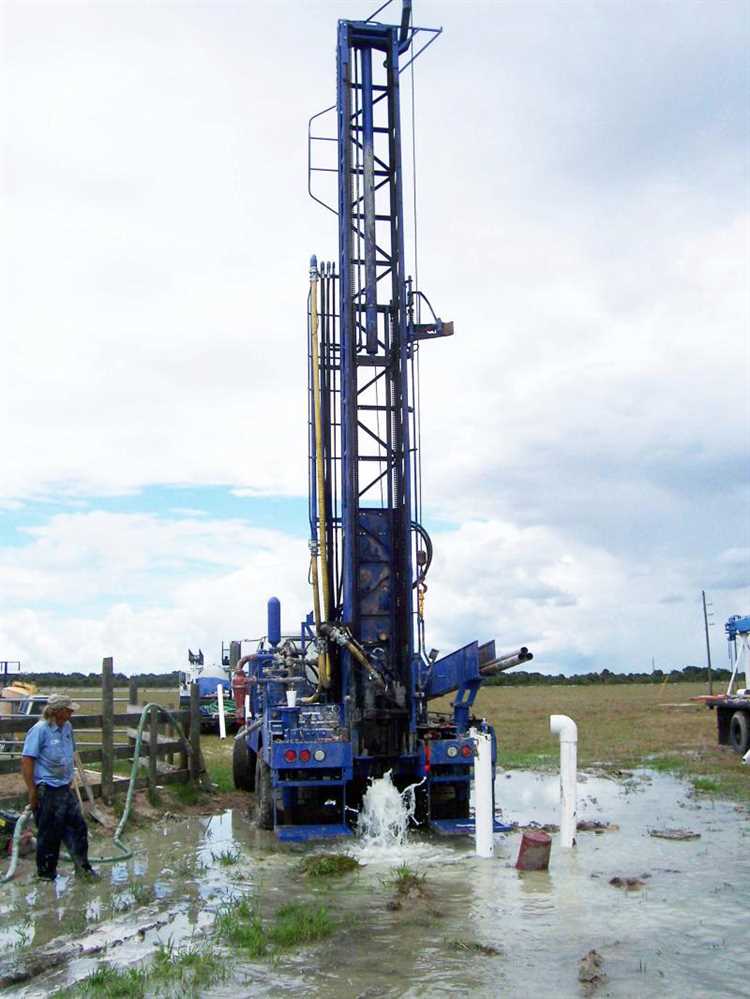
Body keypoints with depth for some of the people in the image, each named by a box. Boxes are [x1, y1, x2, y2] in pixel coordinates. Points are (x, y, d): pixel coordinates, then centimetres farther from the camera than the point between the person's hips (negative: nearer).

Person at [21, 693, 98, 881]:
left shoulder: (67, 727, 4)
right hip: (47, 792, -7)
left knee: (78, 826, 12)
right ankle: (46, 872, 22)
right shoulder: (40, 730, -18)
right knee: (50, 833, 5)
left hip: (65, 789, 7)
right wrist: (32, 792, -17)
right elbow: (26, 761, -18)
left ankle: (82, 866, 24)